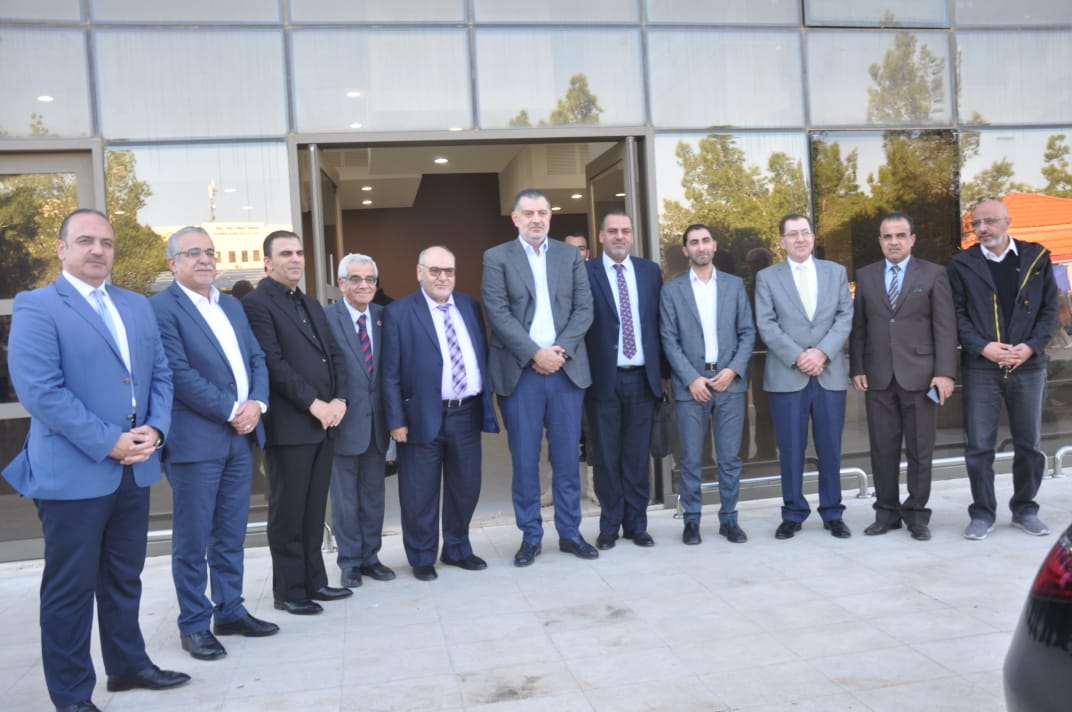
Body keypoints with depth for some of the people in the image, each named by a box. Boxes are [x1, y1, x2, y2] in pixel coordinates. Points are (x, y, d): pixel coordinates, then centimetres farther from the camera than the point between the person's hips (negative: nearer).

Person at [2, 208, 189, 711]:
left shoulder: (137, 306, 13)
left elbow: (160, 375, 11)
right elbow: (40, 390, -18)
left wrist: (154, 430, -7)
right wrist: (109, 443, -19)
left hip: (135, 469, 6)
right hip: (72, 472, -6)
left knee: (124, 578, 19)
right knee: (70, 588, 6)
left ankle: (127, 665, 35)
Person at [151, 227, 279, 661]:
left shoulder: (232, 306, 15)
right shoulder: (161, 308, -8)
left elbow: (257, 358, 12)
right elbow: (180, 373, -16)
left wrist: (256, 403, -6)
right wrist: (231, 411, -15)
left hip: (241, 436, 7)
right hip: (196, 440, -7)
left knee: (231, 535, 15)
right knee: (192, 540, 4)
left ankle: (230, 611, 26)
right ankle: (194, 625, 15)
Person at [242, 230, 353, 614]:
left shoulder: (312, 305, 19)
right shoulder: (257, 303, -6)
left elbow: (335, 354, 15)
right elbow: (273, 363, -15)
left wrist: (339, 398, -1)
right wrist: (313, 403, -16)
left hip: (325, 422, 7)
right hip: (289, 424, -7)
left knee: (314, 510, 13)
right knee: (287, 512, 2)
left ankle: (314, 581, 22)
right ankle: (289, 591, 13)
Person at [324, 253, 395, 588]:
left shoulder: (383, 316, 6)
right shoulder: (326, 317, -8)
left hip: (377, 419, 5)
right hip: (344, 419, -4)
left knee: (374, 494, 13)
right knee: (345, 496, 7)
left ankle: (370, 557, 26)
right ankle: (350, 561, 20)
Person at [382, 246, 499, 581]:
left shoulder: (469, 305, 10)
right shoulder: (398, 312, -5)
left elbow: (483, 355, 13)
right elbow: (391, 373, -7)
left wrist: (486, 402, 8)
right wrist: (396, 420, -10)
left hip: (467, 413, 5)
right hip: (424, 416, -4)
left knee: (466, 487, 14)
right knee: (421, 493, 6)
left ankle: (457, 549, 33)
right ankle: (422, 557, 24)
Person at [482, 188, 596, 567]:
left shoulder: (571, 256, 11)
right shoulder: (496, 258, 3)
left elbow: (584, 308, 4)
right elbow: (498, 314, -6)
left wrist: (560, 350, -10)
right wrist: (535, 353, -14)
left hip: (567, 368, 2)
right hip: (520, 372, -2)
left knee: (567, 457, 7)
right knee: (524, 460, 4)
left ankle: (569, 532, 19)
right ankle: (530, 536, 15)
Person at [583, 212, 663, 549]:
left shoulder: (650, 271, 9)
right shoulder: (586, 272, -2)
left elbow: (659, 321, 9)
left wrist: (661, 370, 5)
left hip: (642, 378, 3)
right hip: (604, 379, -3)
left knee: (637, 457, 9)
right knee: (606, 458, 6)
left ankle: (636, 524, 20)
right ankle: (609, 526, 18)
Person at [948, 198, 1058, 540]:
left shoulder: (1037, 257, 5)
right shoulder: (962, 264, 3)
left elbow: (1049, 309, 5)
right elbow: (958, 314, 0)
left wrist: (1032, 346, -9)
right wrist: (983, 347, -14)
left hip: (1028, 365, 1)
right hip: (980, 367, -1)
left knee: (1029, 444, 9)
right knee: (979, 445, 1)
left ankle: (1025, 509, 23)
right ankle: (983, 513, 12)